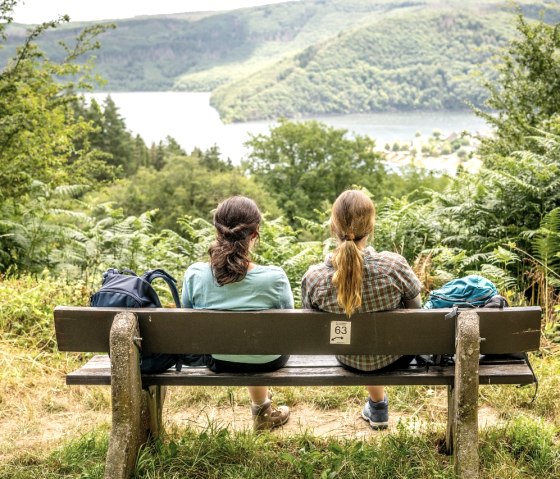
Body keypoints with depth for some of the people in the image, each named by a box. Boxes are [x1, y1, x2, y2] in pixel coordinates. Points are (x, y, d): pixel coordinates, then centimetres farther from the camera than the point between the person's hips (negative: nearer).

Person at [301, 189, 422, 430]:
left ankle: (377, 404, 54)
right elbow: (415, 307, -11)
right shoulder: (394, 265, -31)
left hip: (350, 360, 1)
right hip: (394, 357, -1)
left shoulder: (313, 278, -28)